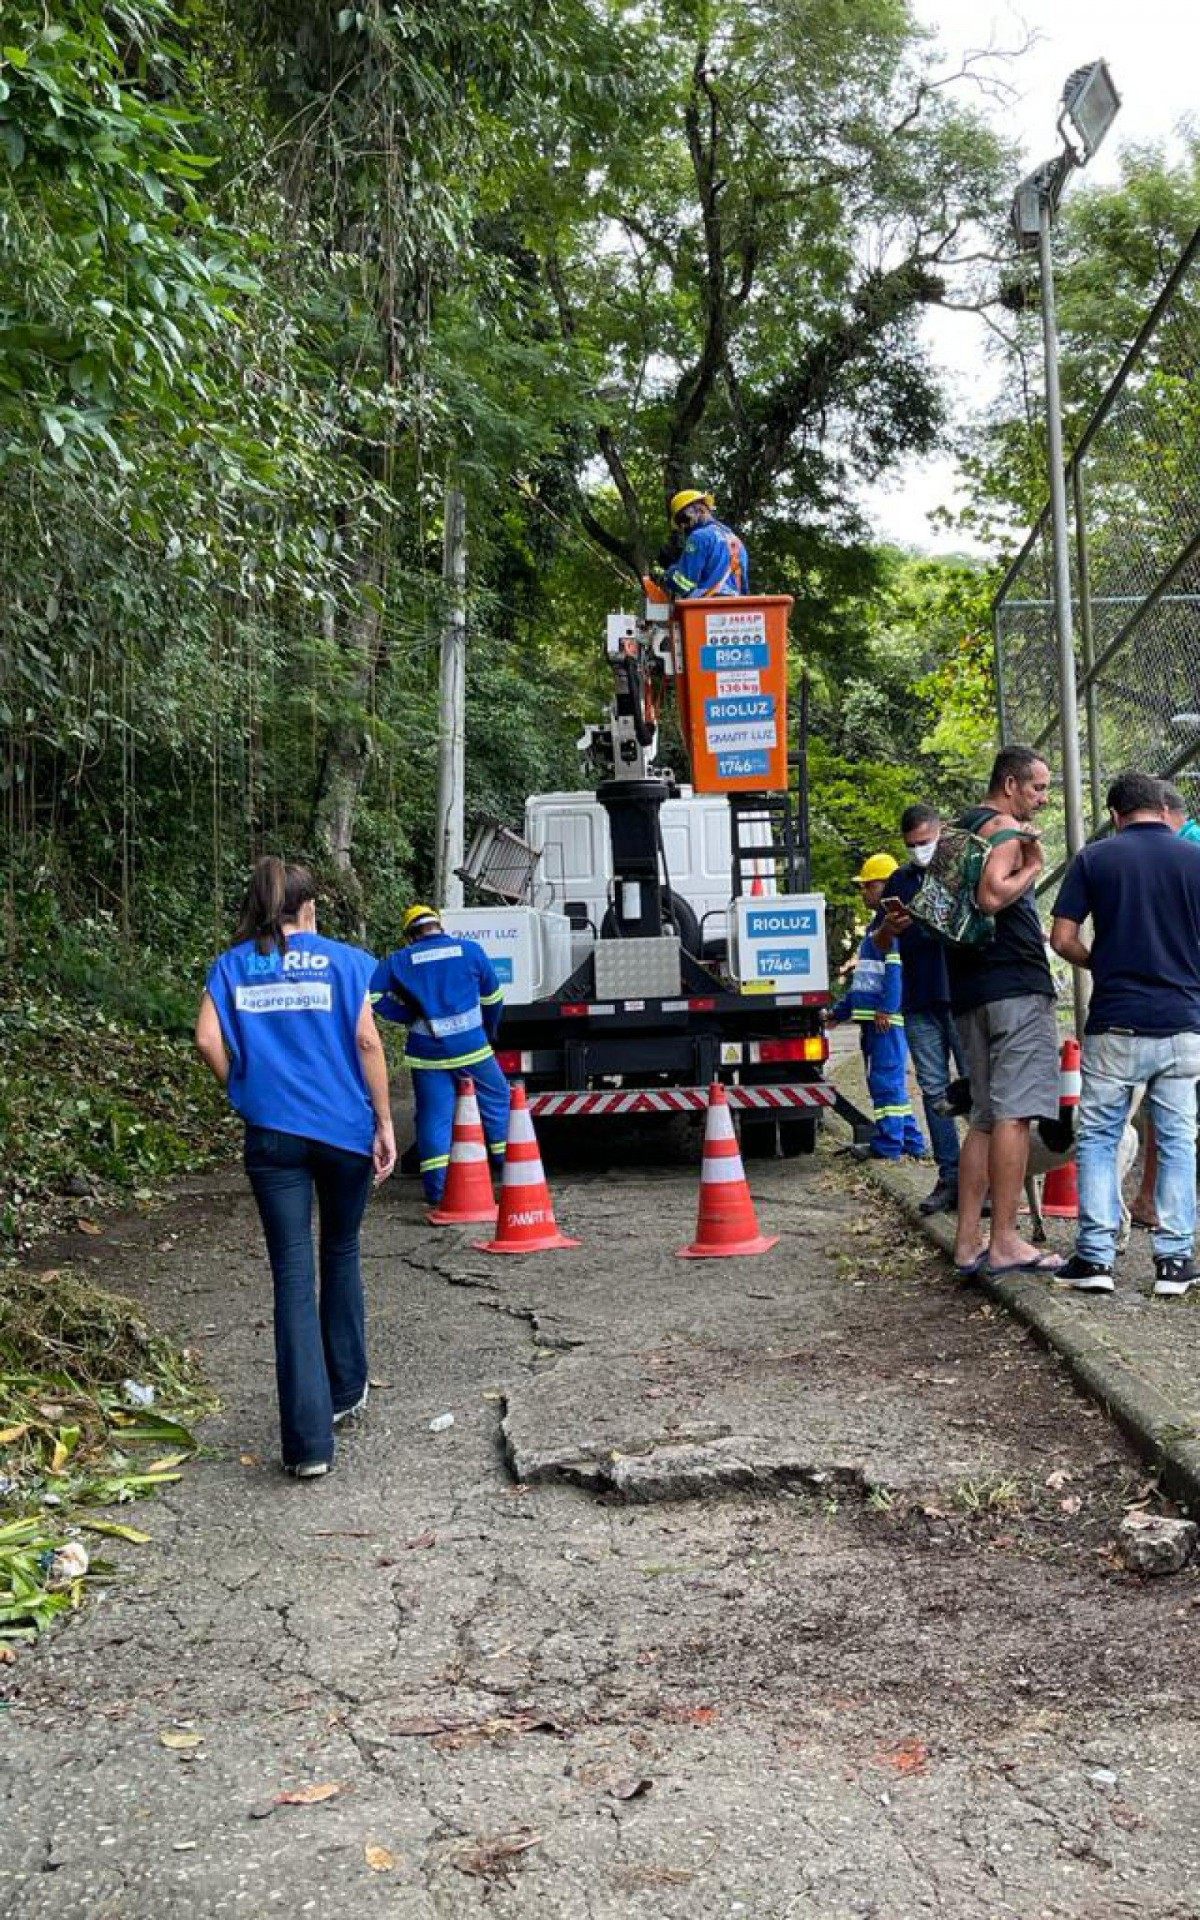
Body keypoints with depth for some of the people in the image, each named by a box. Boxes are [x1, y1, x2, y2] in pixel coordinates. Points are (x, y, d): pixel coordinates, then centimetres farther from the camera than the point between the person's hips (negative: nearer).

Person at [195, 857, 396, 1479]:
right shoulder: (343, 960, 1)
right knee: (340, 1255, 21)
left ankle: (309, 1440, -5)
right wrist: (384, 1124, -3)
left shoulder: (233, 965, 6)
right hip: (344, 1127, 0)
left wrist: (247, 1094, 8)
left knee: (292, 1275, 0)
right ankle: (345, 1392, 34)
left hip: (273, 1132, 0)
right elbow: (367, 1041, -7)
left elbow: (209, 1040, -6)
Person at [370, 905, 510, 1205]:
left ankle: (436, 1188, 4)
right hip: (471, 1048, -1)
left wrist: (408, 1016, 6)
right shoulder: (470, 949, 2)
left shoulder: (399, 961, 3)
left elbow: (373, 995, -5)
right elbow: (493, 997, 8)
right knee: (497, 1101, 15)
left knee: (434, 1116, 6)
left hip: (426, 1053, 1)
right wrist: (489, 1032, 26)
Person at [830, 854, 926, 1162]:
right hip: (871, 1018, 10)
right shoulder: (876, 926, 24)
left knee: (886, 1079, -8)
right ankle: (911, 1142, 18)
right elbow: (862, 978, 28)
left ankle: (888, 1145, -5)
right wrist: (840, 1010, 29)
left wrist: (887, 1008, -25)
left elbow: (896, 969, -18)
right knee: (885, 1081, 13)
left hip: (888, 1018, -10)